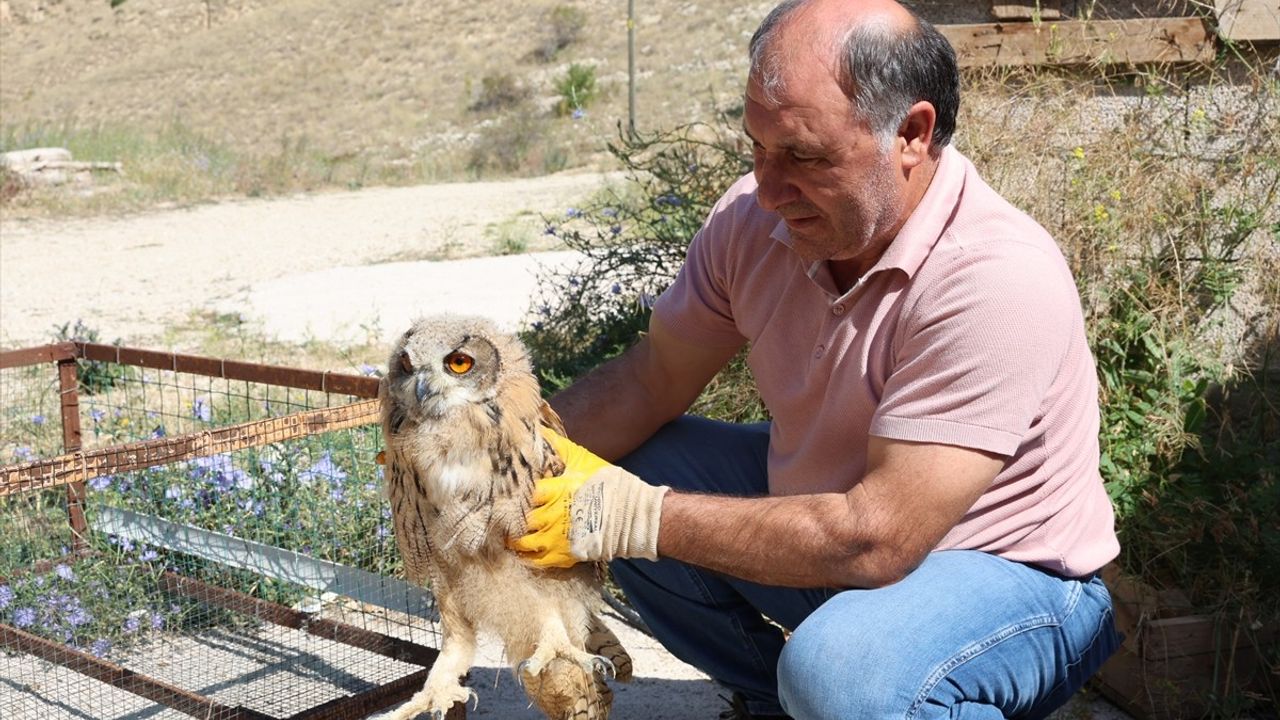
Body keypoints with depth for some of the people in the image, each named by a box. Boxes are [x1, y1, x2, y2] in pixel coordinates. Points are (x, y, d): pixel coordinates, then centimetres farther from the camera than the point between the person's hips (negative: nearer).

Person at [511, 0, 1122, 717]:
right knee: (618, 470, -2)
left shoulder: (998, 281, -31)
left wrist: (634, 517, -31)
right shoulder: (755, 217, -10)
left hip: (1008, 574, -7)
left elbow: (872, 539, -33)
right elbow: (652, 379, -1)